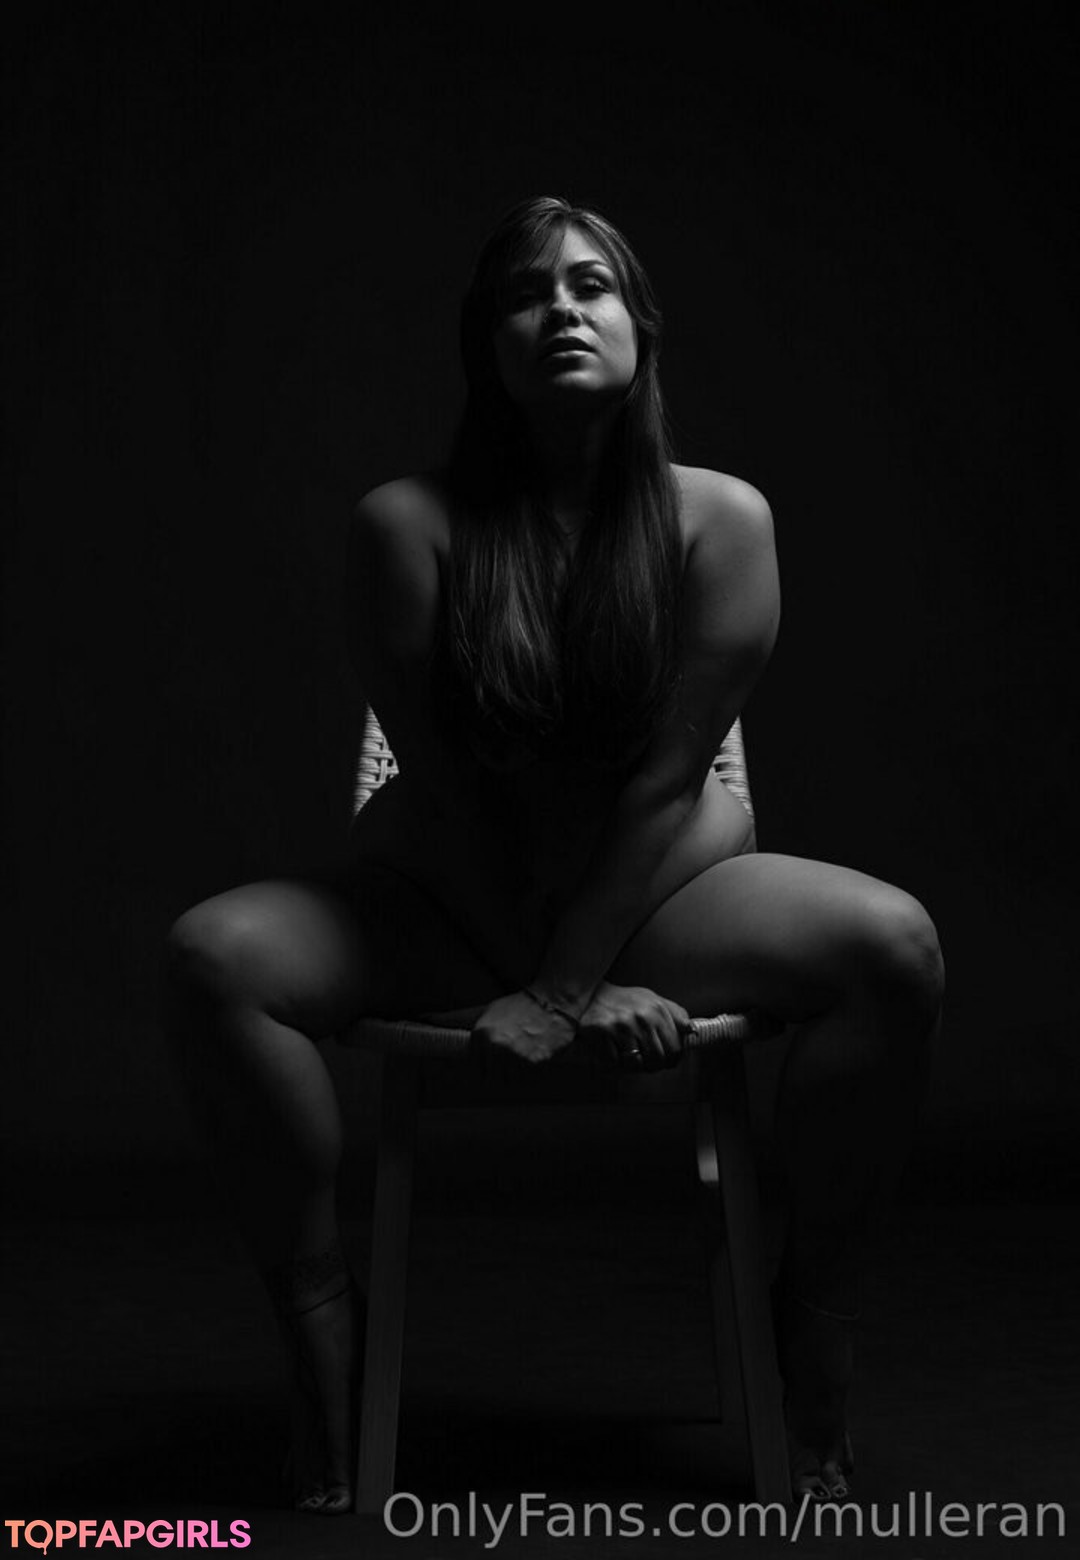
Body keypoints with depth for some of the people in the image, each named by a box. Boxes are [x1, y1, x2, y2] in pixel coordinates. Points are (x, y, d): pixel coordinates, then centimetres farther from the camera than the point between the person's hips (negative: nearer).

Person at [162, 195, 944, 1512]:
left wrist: (562, 985, -18)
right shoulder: (409, 525, -9)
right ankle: (320, 1326, -12)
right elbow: (438, 782, -11)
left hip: (660, 887, 0)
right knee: (214, 955, -26)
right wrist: (548, 975, -14)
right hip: (448, 898, 0)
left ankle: (814, 1307, -7)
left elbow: (668, 776, -13)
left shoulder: (719, 519, -8)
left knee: (892, 945, -26)